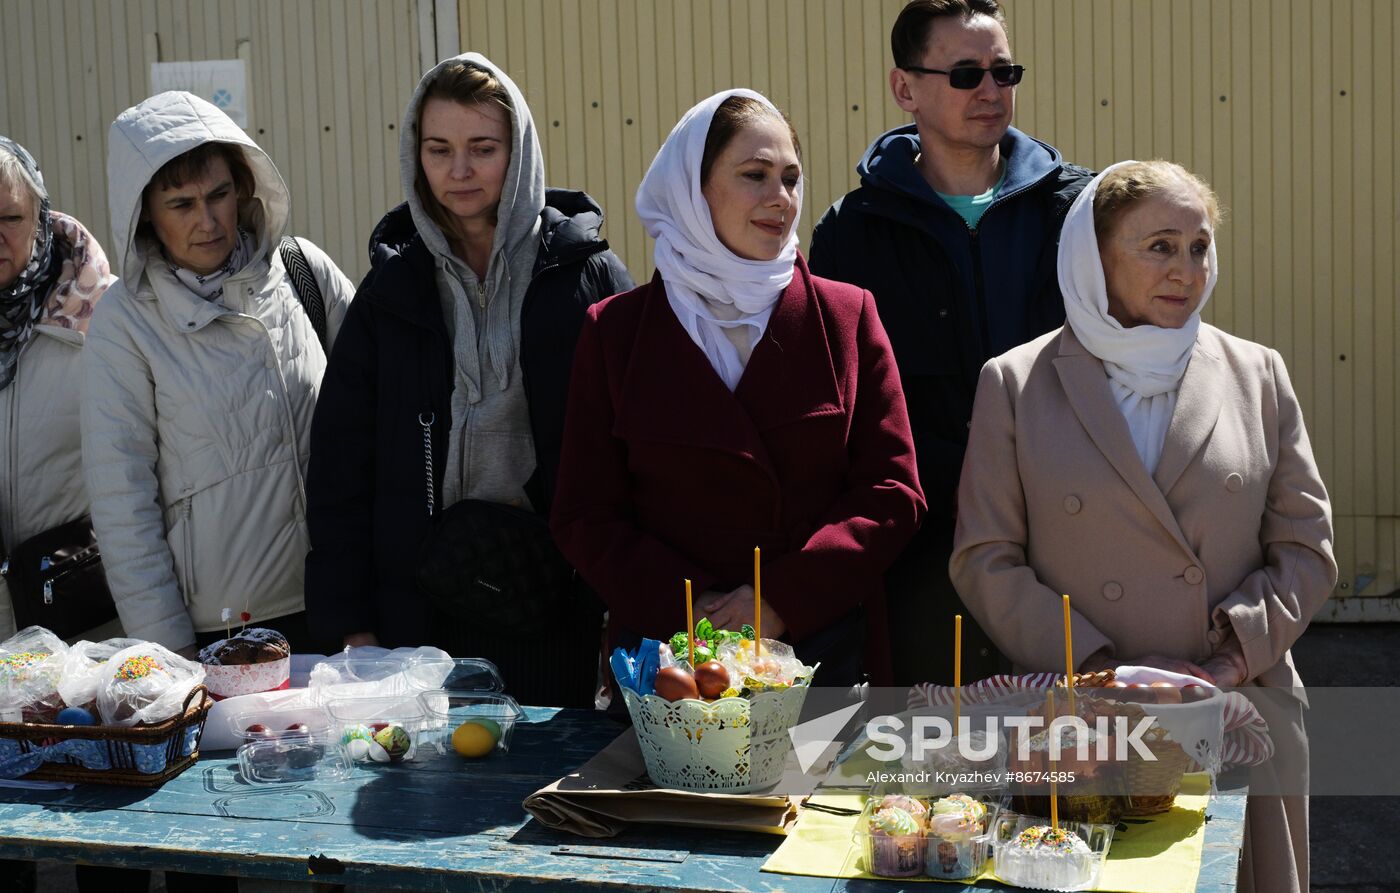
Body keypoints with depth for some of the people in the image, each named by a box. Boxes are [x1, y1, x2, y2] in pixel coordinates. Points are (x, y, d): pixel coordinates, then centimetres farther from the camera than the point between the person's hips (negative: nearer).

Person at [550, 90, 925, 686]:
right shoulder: (614, 331, 2)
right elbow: (584, 516, 1)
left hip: (825, 647, 1)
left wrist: (782, 598, -14)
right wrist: (688, 608, -14)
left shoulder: (847, 317, 4)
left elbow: (893, 494, -1)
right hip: (662, 650, 0)